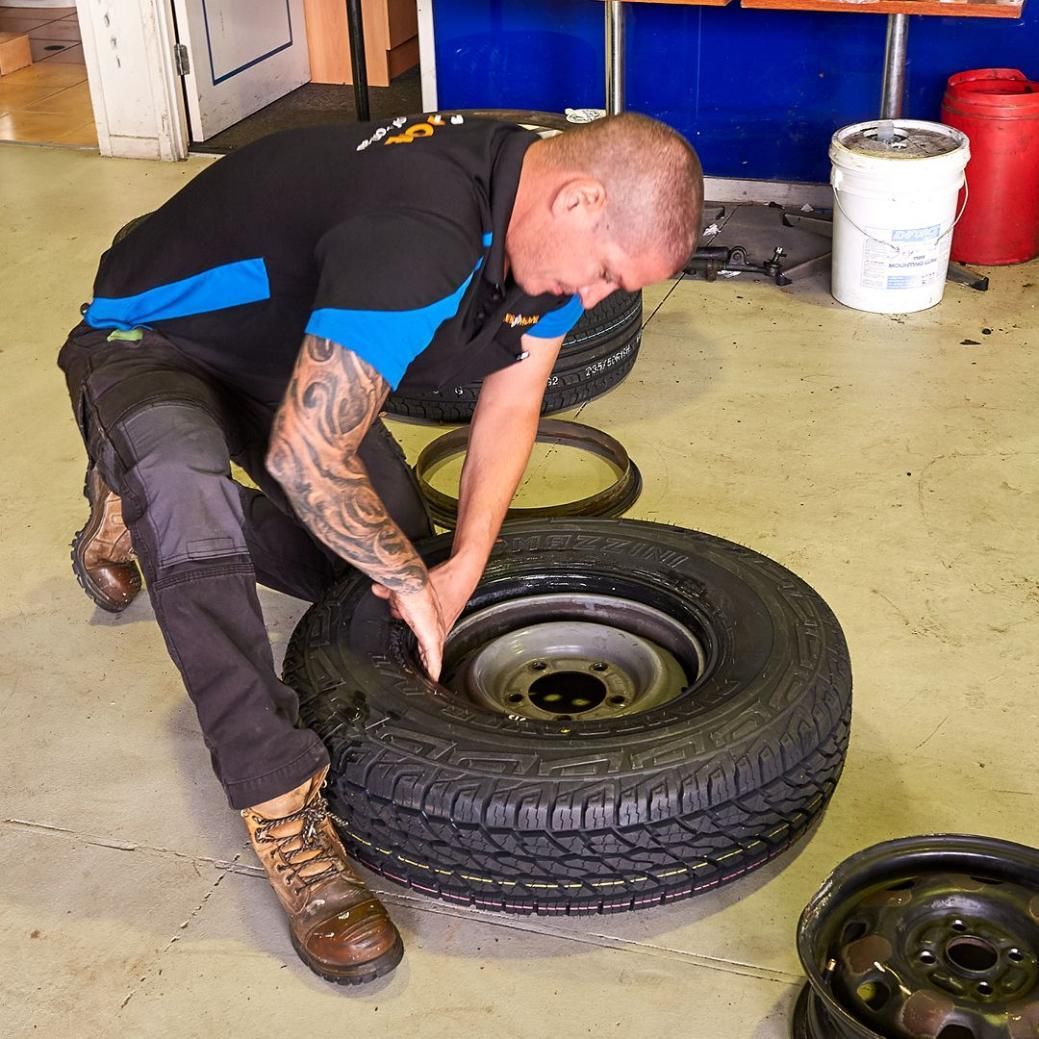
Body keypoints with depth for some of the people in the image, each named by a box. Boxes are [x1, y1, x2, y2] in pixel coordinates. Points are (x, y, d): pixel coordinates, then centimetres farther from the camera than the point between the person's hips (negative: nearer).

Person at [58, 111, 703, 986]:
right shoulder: (417, 233, -40)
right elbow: (305, 453, -35)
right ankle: (285, 815, -31)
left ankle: (151, 515, 30)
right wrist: (409, 582, -21)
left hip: (284, 352, 8)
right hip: (150, 343, -8)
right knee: (188, 487, -40)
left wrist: (463, 569, -12)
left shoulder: (548, 220, -11)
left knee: (388, 548, 11)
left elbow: (510, 407, -2)